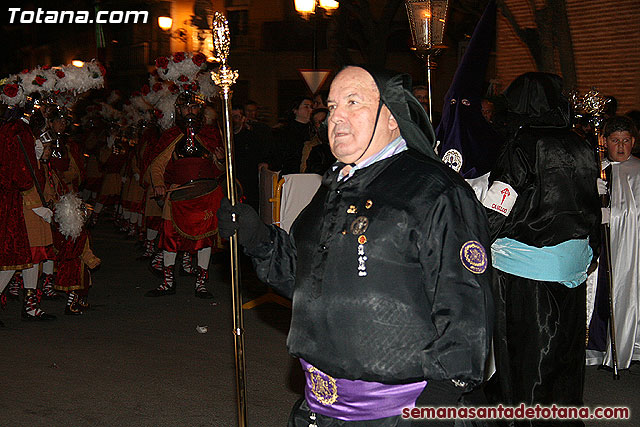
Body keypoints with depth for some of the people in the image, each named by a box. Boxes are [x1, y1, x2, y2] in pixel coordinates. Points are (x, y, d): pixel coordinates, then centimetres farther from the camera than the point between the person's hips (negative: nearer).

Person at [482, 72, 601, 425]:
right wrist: (589, 249, 23)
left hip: (526, 267, -6)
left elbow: (493, 215, -21)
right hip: (573, 263, 7)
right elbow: (592, 207, 12)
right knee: (566, 344, 17)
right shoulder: (579, 147, 4)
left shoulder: (522, 148, -15)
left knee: (524, 347, 6)